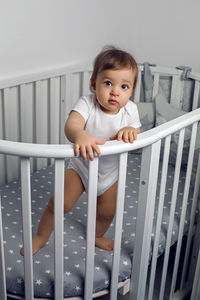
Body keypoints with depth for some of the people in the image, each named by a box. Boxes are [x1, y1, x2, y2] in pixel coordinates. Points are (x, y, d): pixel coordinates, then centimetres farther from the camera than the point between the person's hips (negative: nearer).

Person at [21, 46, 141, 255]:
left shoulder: (129, 110, -17)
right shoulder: (87, 104, -28)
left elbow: (138, 143, -16)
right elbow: (71, 124, -46)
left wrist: (130, 132, -40)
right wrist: (80, 135, -70)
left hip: (110, 171, 3)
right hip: (81, 166, -3)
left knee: (107, 212, 16)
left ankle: (97, 236, 49)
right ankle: (41, 237, 25)